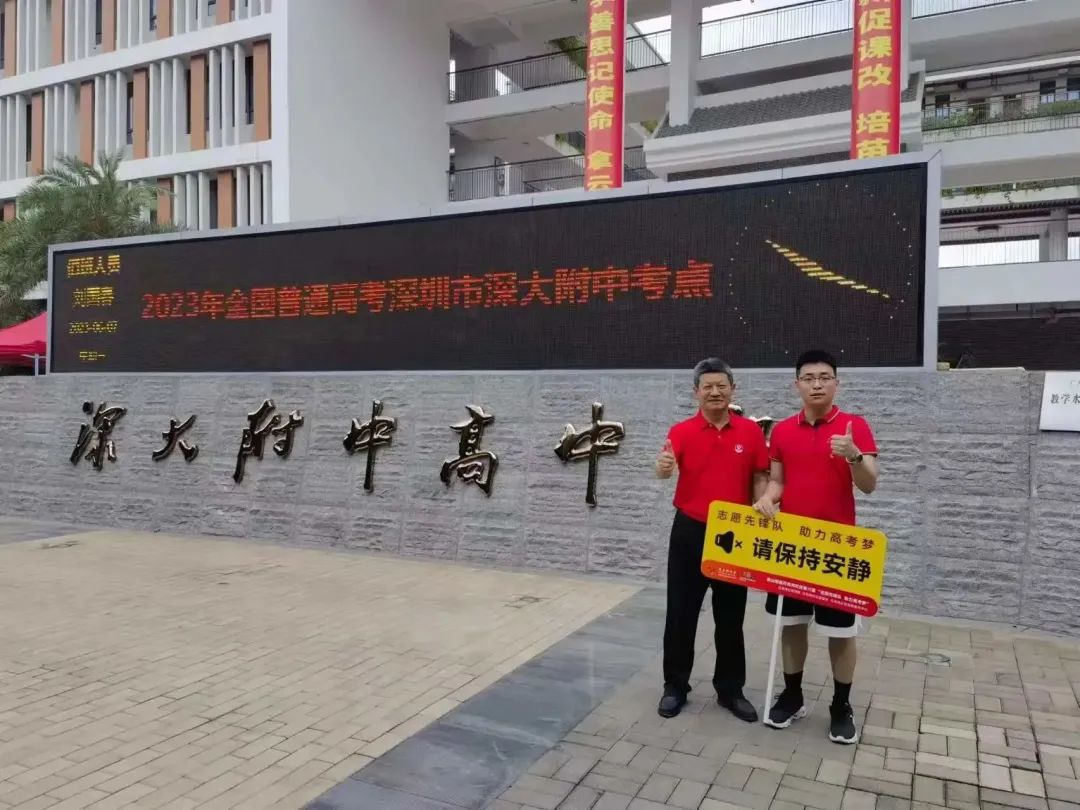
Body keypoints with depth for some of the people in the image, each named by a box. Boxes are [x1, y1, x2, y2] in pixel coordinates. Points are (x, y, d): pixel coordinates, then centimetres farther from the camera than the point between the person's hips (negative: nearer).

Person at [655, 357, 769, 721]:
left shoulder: (751, 431, 0)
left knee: (731, 617, 12)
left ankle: (730, 689, 27)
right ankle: (675, 686, 22)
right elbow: (665, 469, -21)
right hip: (690, 532, -1)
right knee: (681, 613, 6)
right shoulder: (682, 431, -5)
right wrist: (663, 467, -45)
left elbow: (759, 480, 4)